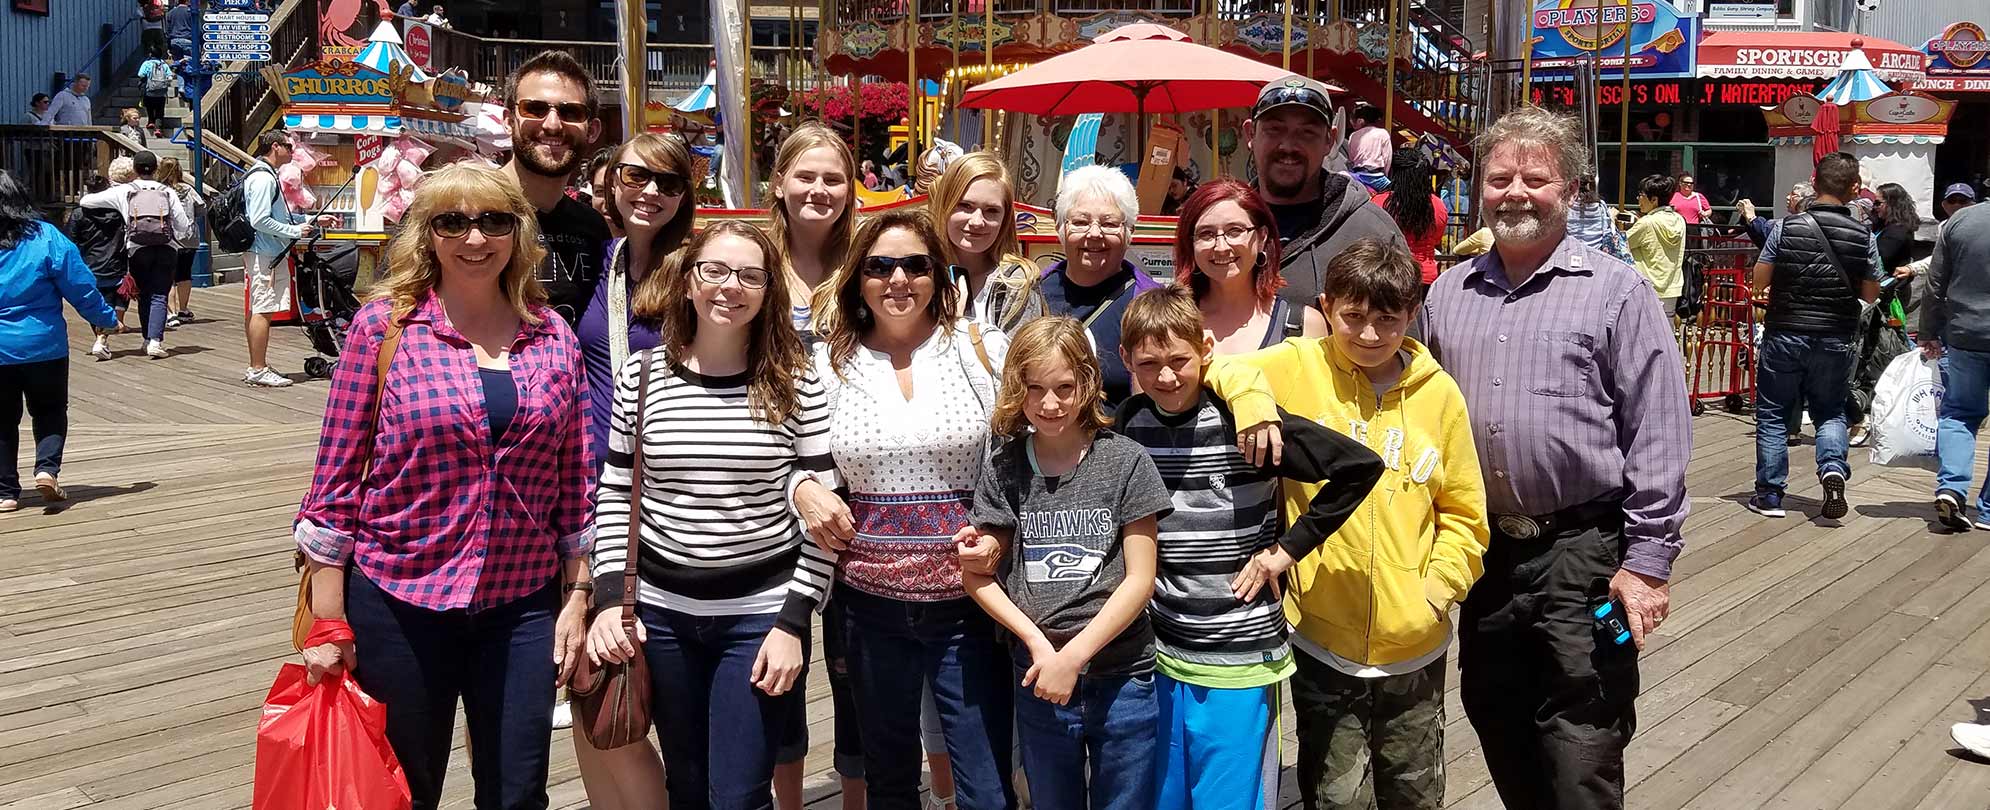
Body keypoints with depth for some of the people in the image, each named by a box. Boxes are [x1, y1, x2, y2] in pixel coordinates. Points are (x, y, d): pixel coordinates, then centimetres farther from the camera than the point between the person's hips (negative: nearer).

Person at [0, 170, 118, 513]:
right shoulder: (46, 238, -10)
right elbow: (80, 288, -7)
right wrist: (107, 319, 6)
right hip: (44, 347, -1)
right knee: (50, 411, 15)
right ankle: (47, 468, -6)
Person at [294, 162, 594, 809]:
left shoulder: (553, 337, 3)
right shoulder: (383, 326, -5)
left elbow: (576, 485, 7)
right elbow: (335, 480, -5)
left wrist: (578, 596, 5)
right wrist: (327, 625, -6)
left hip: (523, 607, 2)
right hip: (397, 604, -2)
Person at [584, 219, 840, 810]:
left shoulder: (797, 383, -5)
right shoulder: (641, 375, 0)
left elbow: (822, 509, -4)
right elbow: (615, 495, 6)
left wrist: (793, 622, -9)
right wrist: (610, 600, -4)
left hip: (763, 613, -2)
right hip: (660, 611, 2)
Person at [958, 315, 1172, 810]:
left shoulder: (1125, 461, -6)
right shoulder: (1003, 468, 0)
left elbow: (1140, 579, -8)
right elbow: (976, 576, 0)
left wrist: (1072, 657, -13)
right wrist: (1038, 642, -13)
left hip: (1122, 681, -2)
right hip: (1039, 682, 2)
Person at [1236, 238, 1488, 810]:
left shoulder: (1438, 393, 0)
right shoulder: (1297, 368, -5)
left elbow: (1463, 514, 6)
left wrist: (1439, 586, -4)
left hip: (1414, 646, 2)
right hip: (1322, 640, -2)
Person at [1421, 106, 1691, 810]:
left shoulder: (1616, 292, -5)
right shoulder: (1447, 293, 9)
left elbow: (1659, 435, -8)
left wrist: (1647, 562, -12)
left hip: (1582, 554, -5)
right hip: (1482, 552, 5)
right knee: (1500, 738, 18)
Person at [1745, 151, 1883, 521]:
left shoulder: (1786, 227, -9)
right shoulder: (1864, 236, -4)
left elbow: (1759, 281, -3)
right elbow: (1870, 294, 2)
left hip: (1785, 334, -1)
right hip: (1836, 338, 2)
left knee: (1773, 414, 9)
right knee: (1830, 411, 18)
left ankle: (1769, 493, 9)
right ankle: (1833, 466, -8)